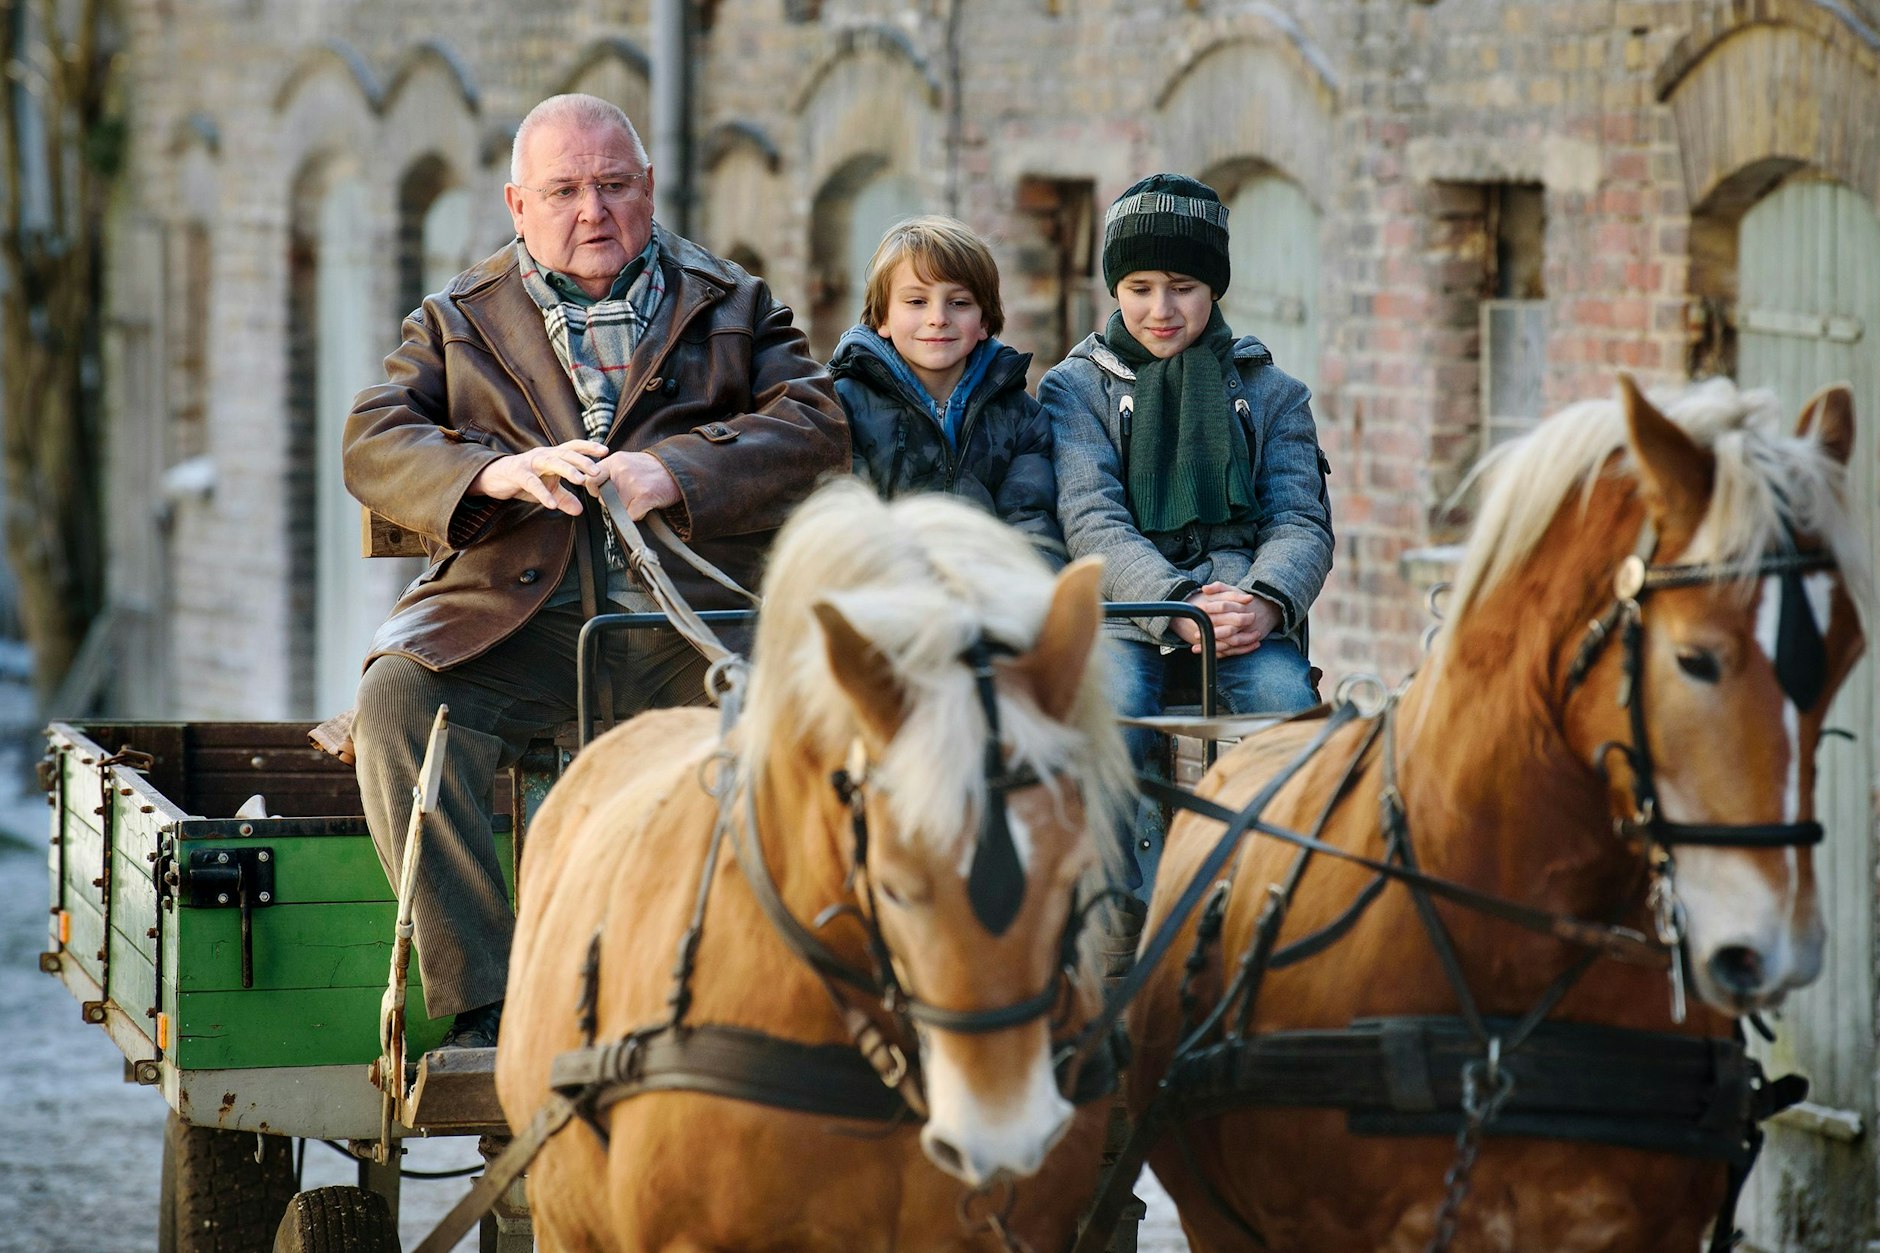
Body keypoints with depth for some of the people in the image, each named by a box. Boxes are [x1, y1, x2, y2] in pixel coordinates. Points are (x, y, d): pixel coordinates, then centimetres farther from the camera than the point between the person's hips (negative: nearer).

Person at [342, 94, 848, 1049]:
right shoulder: (456, 322, 20)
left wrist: (672, 473, -14)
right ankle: (479, 1002, -29)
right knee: (396, 696, -30)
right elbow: (373, 449, 5)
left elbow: (815, 424, 3)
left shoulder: (733, 307, 20)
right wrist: (499, 474, -15)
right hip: (513, 609, 1)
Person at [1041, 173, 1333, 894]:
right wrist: (1177, 606, -19)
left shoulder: (1271, 393, 20)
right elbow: (1092, 520, -1)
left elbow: (1302, 520, 8)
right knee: (1111, 707, -34)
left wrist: (1265, 602, -16)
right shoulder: (1078, 388, 14)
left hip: (1245, 608, 1)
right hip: (1125, 610, -1)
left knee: (1287, 699, -32)